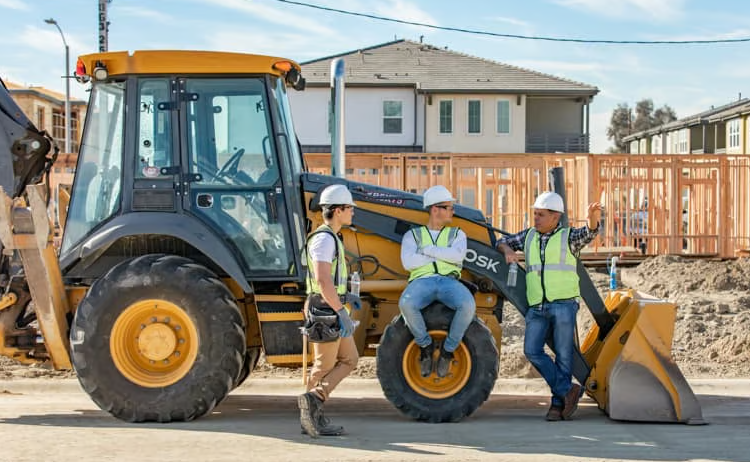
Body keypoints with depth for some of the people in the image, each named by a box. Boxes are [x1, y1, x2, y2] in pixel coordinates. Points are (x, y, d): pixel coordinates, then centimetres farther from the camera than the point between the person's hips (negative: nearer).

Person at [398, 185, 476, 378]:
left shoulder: (457, 234, 21)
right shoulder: (413, 235, 18)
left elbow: (457, 255, -4)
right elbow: (408, 262, -3)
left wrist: (427, 250, -2)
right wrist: (443, 254, 0)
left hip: (449, 281, 1)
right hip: (422, 281, -1)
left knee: (468, 305, -35)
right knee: (406, 304, -38)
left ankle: (448, 349, -9)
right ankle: (425, 345, -9)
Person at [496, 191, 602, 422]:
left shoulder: (568, 236, 5)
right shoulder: (529, 236, 18)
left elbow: (587, 233, -14)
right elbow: (503, 241, 27)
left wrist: (593, 219, -37)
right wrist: (508, 250, 3)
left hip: (563, 304, -4)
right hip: (537, 307, 4)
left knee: (563, 354, -2)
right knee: (532, 350, -10)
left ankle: (558, 403, 7)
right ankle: (567, 390, -3)